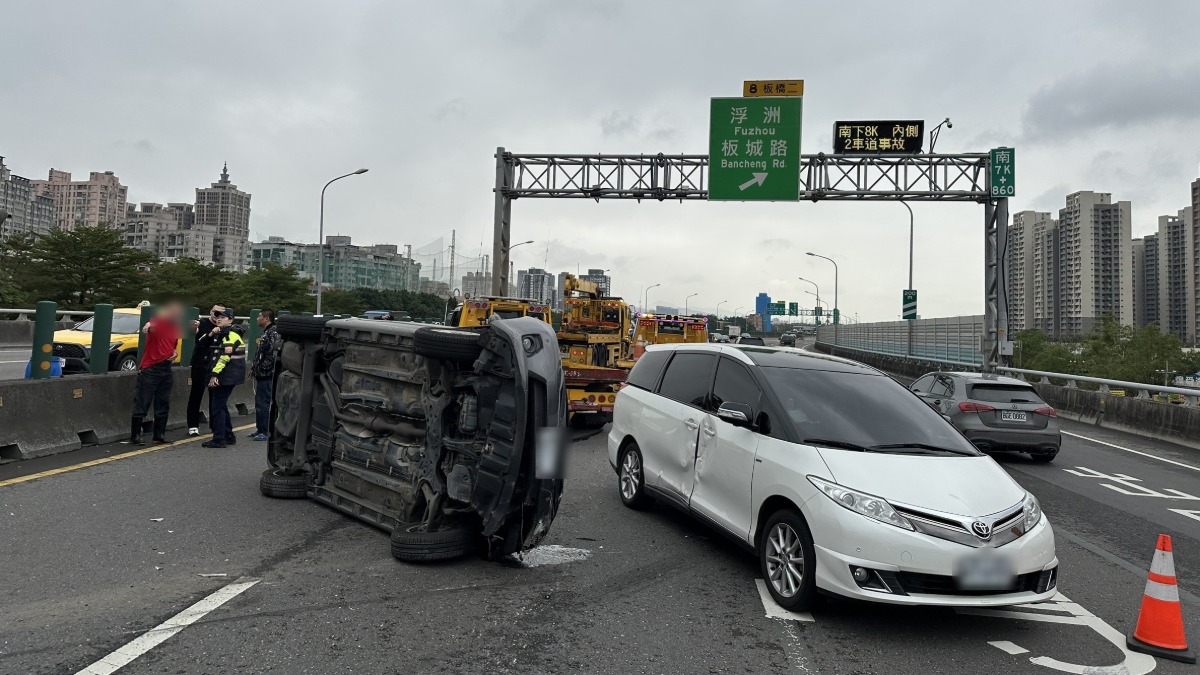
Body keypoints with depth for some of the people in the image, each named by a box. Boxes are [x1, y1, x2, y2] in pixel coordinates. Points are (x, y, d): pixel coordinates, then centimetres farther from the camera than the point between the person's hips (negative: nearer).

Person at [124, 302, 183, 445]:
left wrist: (175, 353, 6)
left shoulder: (175, 327, 12)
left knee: (163, 405, 12)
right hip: (150, 368, -7)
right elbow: (149, 325, -35)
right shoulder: (157, 322, -11)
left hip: (166, 368, 7)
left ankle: (159, 435, 21)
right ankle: (134, 437, 6)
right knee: (142, 404, -1)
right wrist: (147, 326, -58)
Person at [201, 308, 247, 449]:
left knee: (217, 407, -9)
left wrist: (215, 374, -23)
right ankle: (229, 436, 23)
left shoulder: (232, 335, -12)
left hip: (226, 377, -10)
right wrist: (211, 335, 0)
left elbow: (225, 356, -20)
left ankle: (219, 439, -6)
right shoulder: (220, 334, 19)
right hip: (218, 376, 10)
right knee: (221, 406, 15)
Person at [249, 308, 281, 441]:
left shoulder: (273, 333, -16)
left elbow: (274, 354, -24)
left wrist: (262, 369, -18)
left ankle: (265, 432, 0)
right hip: (261, 375, 10)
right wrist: (254, 368, 19)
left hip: (266, 375, -10)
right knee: (259, 403, 16)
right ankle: (260, 430, 25)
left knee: (263, 404, -6)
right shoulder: (266, 332, 16)